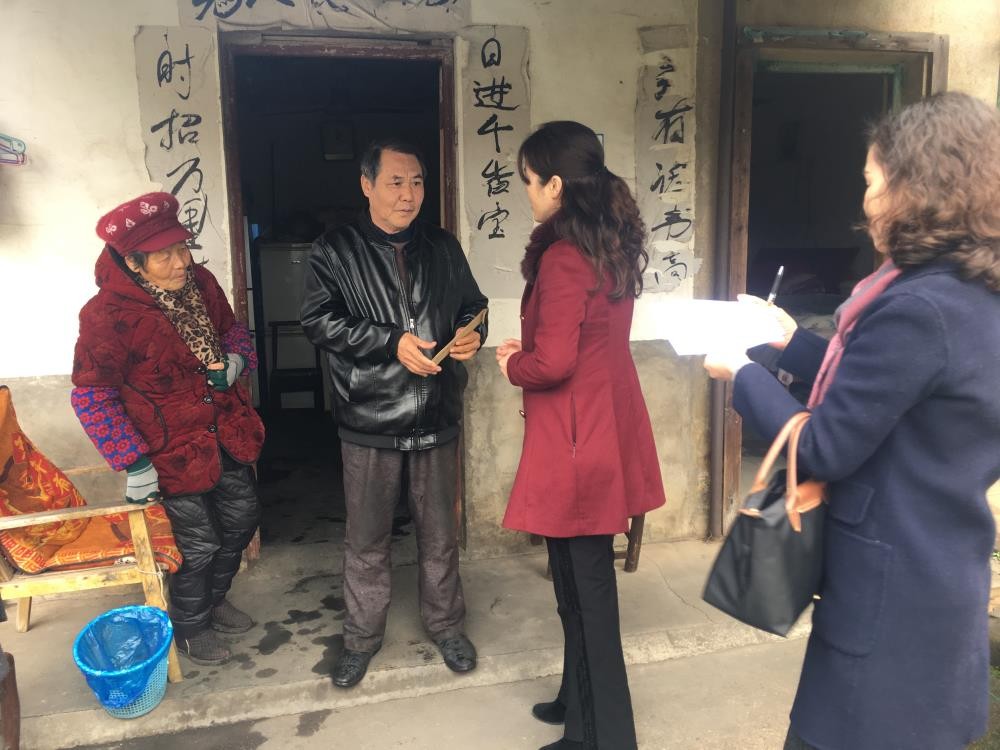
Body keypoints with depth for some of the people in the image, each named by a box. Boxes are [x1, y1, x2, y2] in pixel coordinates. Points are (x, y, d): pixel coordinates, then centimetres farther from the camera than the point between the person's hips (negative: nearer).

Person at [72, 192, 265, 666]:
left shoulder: (201, 283, -5)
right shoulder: (108, 315, -23)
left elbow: (232, 330, 13)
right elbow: (92, 397, -16)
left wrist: (236, 359, -11)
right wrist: (134, 463, -18)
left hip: (225, 431, 7)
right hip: (173, 448, -6)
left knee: (241, 518, 20)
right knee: (198, 544, 6)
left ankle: (214, 599, 48)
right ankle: (190, 628, 36)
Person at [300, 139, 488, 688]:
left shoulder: (443, 248, 7)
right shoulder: (334, 251, -4)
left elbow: (472, 305, 16)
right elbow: (318, 321, -13)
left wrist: (471, 334, -7)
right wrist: (392, 342, -21)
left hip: (436, 418, 3)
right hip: (369, 421, -2)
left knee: (440, 535, 16)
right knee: (366, 540, 12)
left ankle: (446, 626, 36)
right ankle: (362, 636, 32)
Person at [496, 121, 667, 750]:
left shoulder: (562, 257, -19)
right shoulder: (613, 245, 8)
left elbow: (552, 363, -22)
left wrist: (510, 365, -2)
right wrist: (529, 349, 9)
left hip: (576, 440, -9)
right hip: (607, 428, 9)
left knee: (584, 586, 5)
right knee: (583, 578, 21)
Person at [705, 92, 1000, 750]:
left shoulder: (918, 308, -27)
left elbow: (823, 451, -22)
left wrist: (743, 375, -9)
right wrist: (793, 342, 14)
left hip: (892, 587, -9)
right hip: (944, 573, 9)